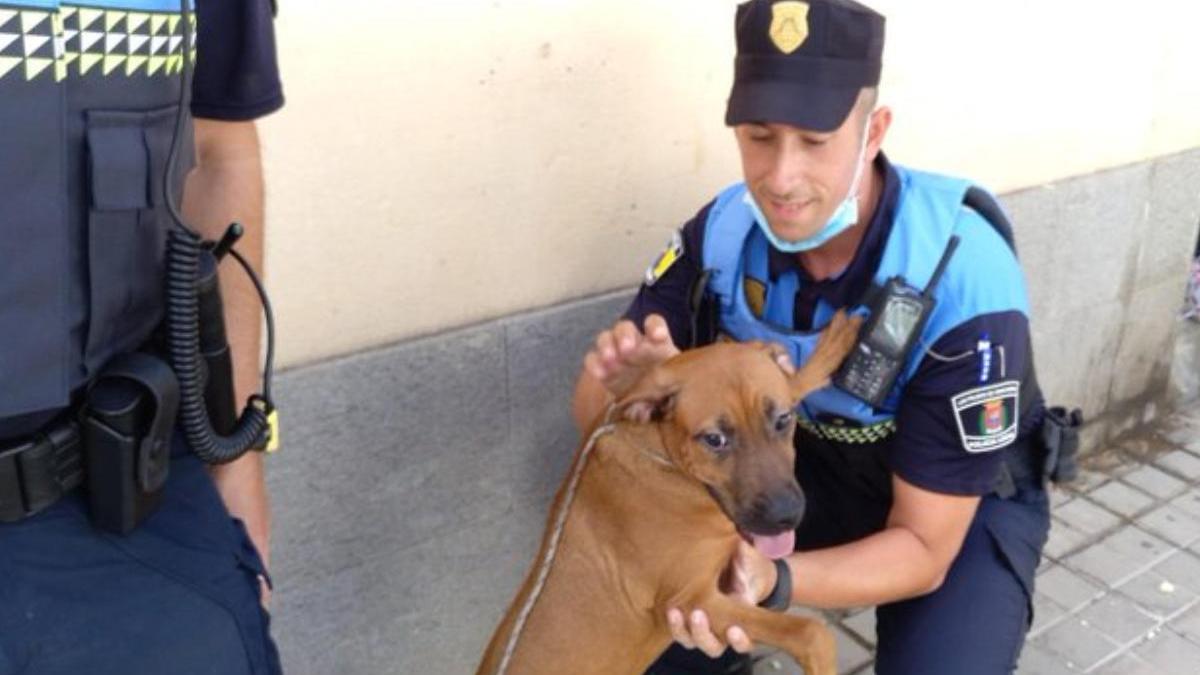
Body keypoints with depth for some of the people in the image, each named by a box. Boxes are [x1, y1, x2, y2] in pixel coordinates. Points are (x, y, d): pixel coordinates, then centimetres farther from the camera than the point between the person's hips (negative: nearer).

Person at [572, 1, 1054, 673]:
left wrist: (772, 582, -47)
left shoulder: (964, 280, -33)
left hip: (965, 506, -2)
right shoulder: (724, 230, -21)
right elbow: (599, 420, -14)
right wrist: (622, 383, -39)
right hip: (805, 465, 3)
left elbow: (923, 549, -28)